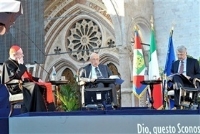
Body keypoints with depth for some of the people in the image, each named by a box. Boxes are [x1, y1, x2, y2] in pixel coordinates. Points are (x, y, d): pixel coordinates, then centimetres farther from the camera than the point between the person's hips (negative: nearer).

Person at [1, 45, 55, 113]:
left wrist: (37, 79, 11)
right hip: (16, 86, -9)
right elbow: (16, 75, -22)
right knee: (34, 86, -34)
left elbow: (26, 76, 25)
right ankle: (38, 111, -38)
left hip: (25, 83, 9)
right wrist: (21, 65, -13)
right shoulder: (7, 64, -7)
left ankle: (48, 110, -23)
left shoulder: (18, 63, 20)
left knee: (43, 86, -12)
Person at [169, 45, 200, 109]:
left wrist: (190, 78, -14)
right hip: (177, 82, 3)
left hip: (189, 84, -3)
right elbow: (172, 75, 17)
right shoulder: (175, 63, 23)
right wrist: (173, 82, -7)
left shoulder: (194, 61, 11)